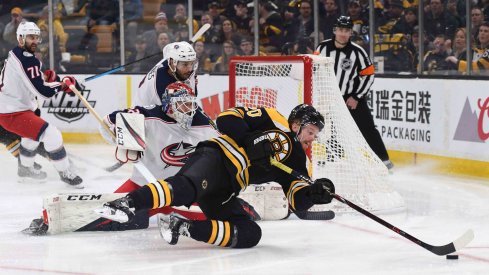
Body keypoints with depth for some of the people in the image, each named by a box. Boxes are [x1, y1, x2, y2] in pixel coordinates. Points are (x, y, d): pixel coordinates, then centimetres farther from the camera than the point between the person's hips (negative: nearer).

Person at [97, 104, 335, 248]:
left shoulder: (295, 160, 24)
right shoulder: (273, 122, 6)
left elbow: (298, 199, 13)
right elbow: (228, 118, -3)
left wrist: (315, 193, -8)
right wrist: (251, 142, -13)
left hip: (222, 193, 8)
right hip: (215, 158, -8)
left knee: (250, 234, -11)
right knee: (187, 188, -39)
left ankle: (182, 226, -20)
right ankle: (128, 203, -54)